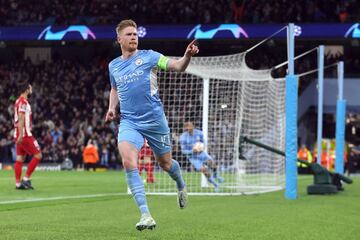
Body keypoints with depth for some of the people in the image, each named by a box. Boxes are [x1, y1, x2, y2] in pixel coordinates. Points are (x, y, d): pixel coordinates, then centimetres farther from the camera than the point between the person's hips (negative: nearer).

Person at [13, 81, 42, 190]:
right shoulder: (23, 102, -12)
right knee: (38, 155, -5)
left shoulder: (19, 101, 18)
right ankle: (26, 179, -6)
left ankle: (18, 183, 3)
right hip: (25, 134, -10)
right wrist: (21, 135, -25)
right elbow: (21, 119, -20)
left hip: (19, 135, 10)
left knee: (20, 159, 6)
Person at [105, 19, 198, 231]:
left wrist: (187, 56, -33)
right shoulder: (113, 66, 12)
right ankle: (146, 215, -25)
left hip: (155, 120, -2)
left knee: (165, 163, 12)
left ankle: (181, 187, 49)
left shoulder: (149, 56, -1)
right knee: (128, 162, -23)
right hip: (129, 122, 2)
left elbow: (177, 66, -12)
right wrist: (112, 108, 12)